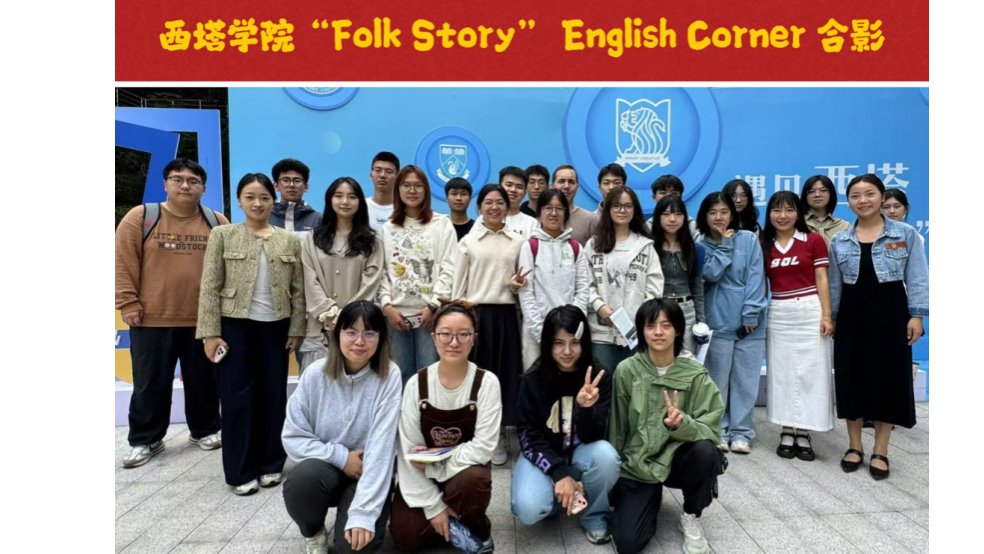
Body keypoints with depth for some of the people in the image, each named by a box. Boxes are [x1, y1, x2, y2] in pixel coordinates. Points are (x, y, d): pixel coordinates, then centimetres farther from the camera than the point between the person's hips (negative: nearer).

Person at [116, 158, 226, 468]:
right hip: (152, 320, -1)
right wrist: (128, 304, -6)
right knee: (150, 384, 10)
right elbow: (123, 264, -2)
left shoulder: (217, 222, 4)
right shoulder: (140, 217, -1)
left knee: (204, 380, 13)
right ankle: (144, 440, 26)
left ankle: (205, 430, 30)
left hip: (204, 319, 1)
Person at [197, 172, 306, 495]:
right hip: (235, 327, -2)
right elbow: (210, 287, -3)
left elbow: (298, 290, 6)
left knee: (274, 396, 9)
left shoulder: (290, 241, 5)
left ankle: (271, 464, 23)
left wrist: (296, 329, 1)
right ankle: (241, 471, 15)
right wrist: (210, 332, -8)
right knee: (237, 398, 4)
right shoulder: (222, 235, 0)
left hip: (276, 327, 2)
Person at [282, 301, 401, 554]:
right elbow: (293, 436, -7)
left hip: (369, 472, -1)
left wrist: (363, 514, -28)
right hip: (325, 465, 2)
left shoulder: (389, 376, -17)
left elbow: (381, 448, -22)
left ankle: (361, 516, 14)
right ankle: (314, 533, 3)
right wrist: (340, 456, -18)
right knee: (303, 477, -32)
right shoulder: (316, 373, -11)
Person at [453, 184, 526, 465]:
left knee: (504, 373, 4)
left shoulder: (518, 242, 9)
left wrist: (517, 284, -6)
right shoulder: (468, 241, 4)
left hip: (506, 314, 2)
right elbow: (458, 285, 4)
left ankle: (499, 437, 18)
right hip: (476, 314, -1)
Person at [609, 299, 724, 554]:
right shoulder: (626, 371, -9)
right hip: (636, 465, 0)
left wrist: (682, 424, -35)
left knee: (705, 451, -32)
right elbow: (616, 429, 0)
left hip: (676, 459, 1)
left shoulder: (696, 375, -10)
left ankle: (691, 517, -2)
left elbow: (711, 431, -15)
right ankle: (650, 499, 19)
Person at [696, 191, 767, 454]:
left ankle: (741, 431, 17)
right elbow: (712, 274, -12)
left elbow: (755, 278, -3)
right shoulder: (702, 245, 4)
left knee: (745, 379, 5)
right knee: (718, 379, 4)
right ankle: (719, 430, 16)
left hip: (749, 321, 0)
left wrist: (751, 313, -10)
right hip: (718, 322, 0)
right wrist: (723, 244, -8)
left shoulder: (749, 240, 3)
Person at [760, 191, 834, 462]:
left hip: (810, 312, -2)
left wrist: (826, 315, -8)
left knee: (810, 371, 2)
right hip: (778, 314, 2)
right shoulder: (764, 245, 7)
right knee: (782, 372, 6)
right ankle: (787, 431, 17)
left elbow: (821, 280, -2)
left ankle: (803, 433, 12)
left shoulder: (814, 240, 1)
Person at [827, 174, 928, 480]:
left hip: (890, 311, -2)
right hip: (852, 313, 2)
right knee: (852, 377, 6)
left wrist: (916, 315, -9)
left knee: (888, 377, 2)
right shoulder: (839, 241, 6)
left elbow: (917, 278, -2)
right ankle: (855, 446, 19)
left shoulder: (906, 234, 0)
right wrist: (831, 317, 7)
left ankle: (880, 451, 14)